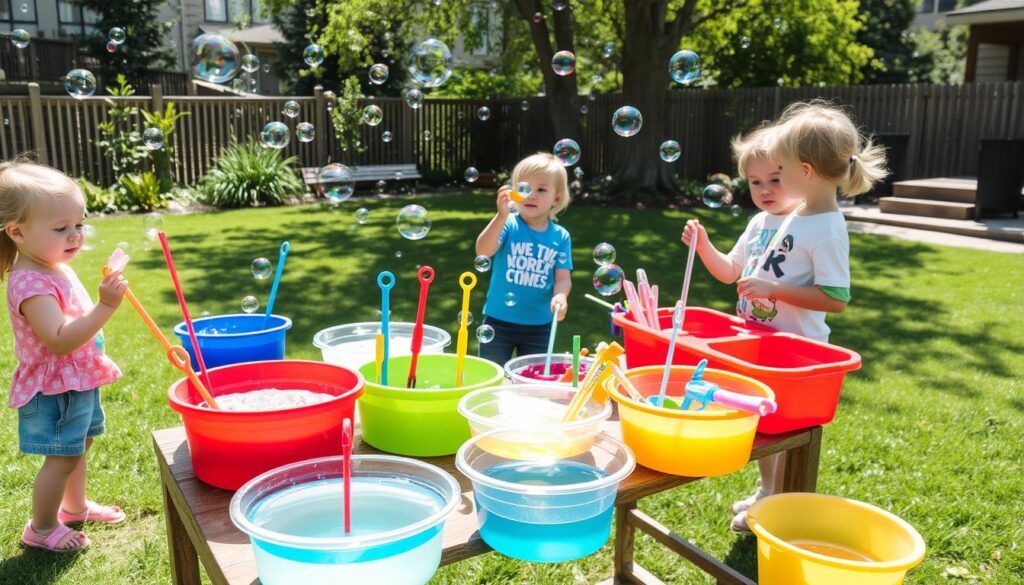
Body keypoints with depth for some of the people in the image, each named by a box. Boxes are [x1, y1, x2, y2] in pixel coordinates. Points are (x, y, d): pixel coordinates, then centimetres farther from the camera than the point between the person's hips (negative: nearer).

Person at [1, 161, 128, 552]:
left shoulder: (59, 268, 4)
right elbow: (60, 340, -36)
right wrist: (106, 307, -41)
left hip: (79, 381, 10)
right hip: (53, 388, -10)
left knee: (78, 446, 24)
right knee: (62, 457, 2)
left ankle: (75, 506, 44)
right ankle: (42, 529, 21)